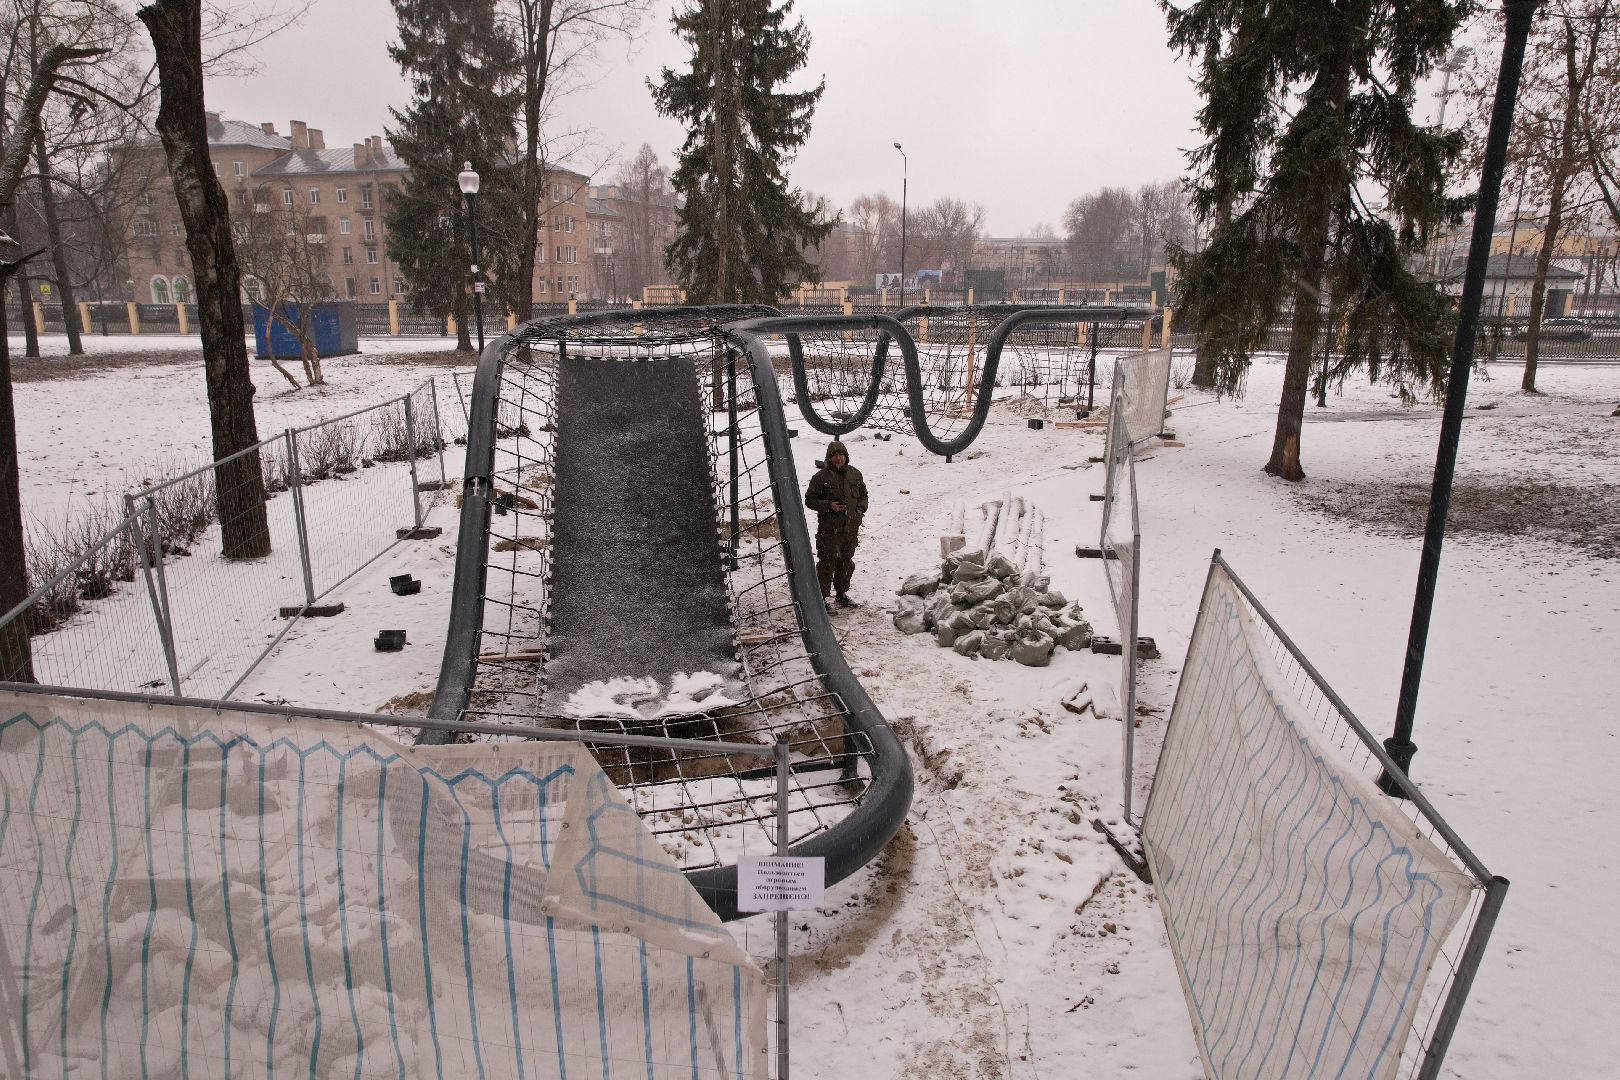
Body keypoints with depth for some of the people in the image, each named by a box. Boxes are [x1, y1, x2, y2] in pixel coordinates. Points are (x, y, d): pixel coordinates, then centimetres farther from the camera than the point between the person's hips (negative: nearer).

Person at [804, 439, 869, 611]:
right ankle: (823, 597, 5)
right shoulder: (821, 477, -9)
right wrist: (828, 506, -18)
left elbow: (863, 495, 19)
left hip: (851, 528, 5)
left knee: (846, 562, 17)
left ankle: (842, 593, 32)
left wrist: (860, 509, 1)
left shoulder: (855, 474, 7)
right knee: (827, 564, -4)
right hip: (829, 530, -5)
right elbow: (810, 499, -5)